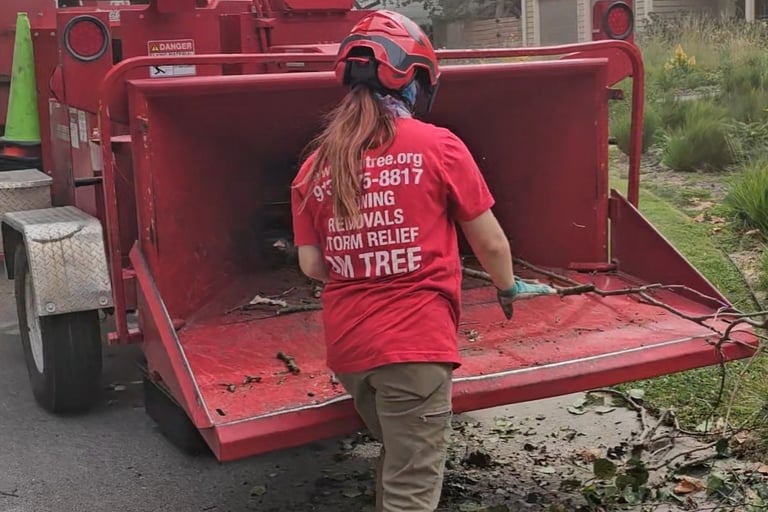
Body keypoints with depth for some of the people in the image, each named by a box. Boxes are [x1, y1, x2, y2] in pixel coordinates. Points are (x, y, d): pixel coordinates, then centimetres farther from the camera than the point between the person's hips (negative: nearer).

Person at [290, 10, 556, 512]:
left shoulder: (316, 165, 4)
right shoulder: (438, 147, -7)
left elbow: (312, 265, 4)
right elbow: (490, 242, 1)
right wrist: (509, 288, 21)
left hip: (347, 344, 5)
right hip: (415, 341, -5)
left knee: (397, 459, 26)